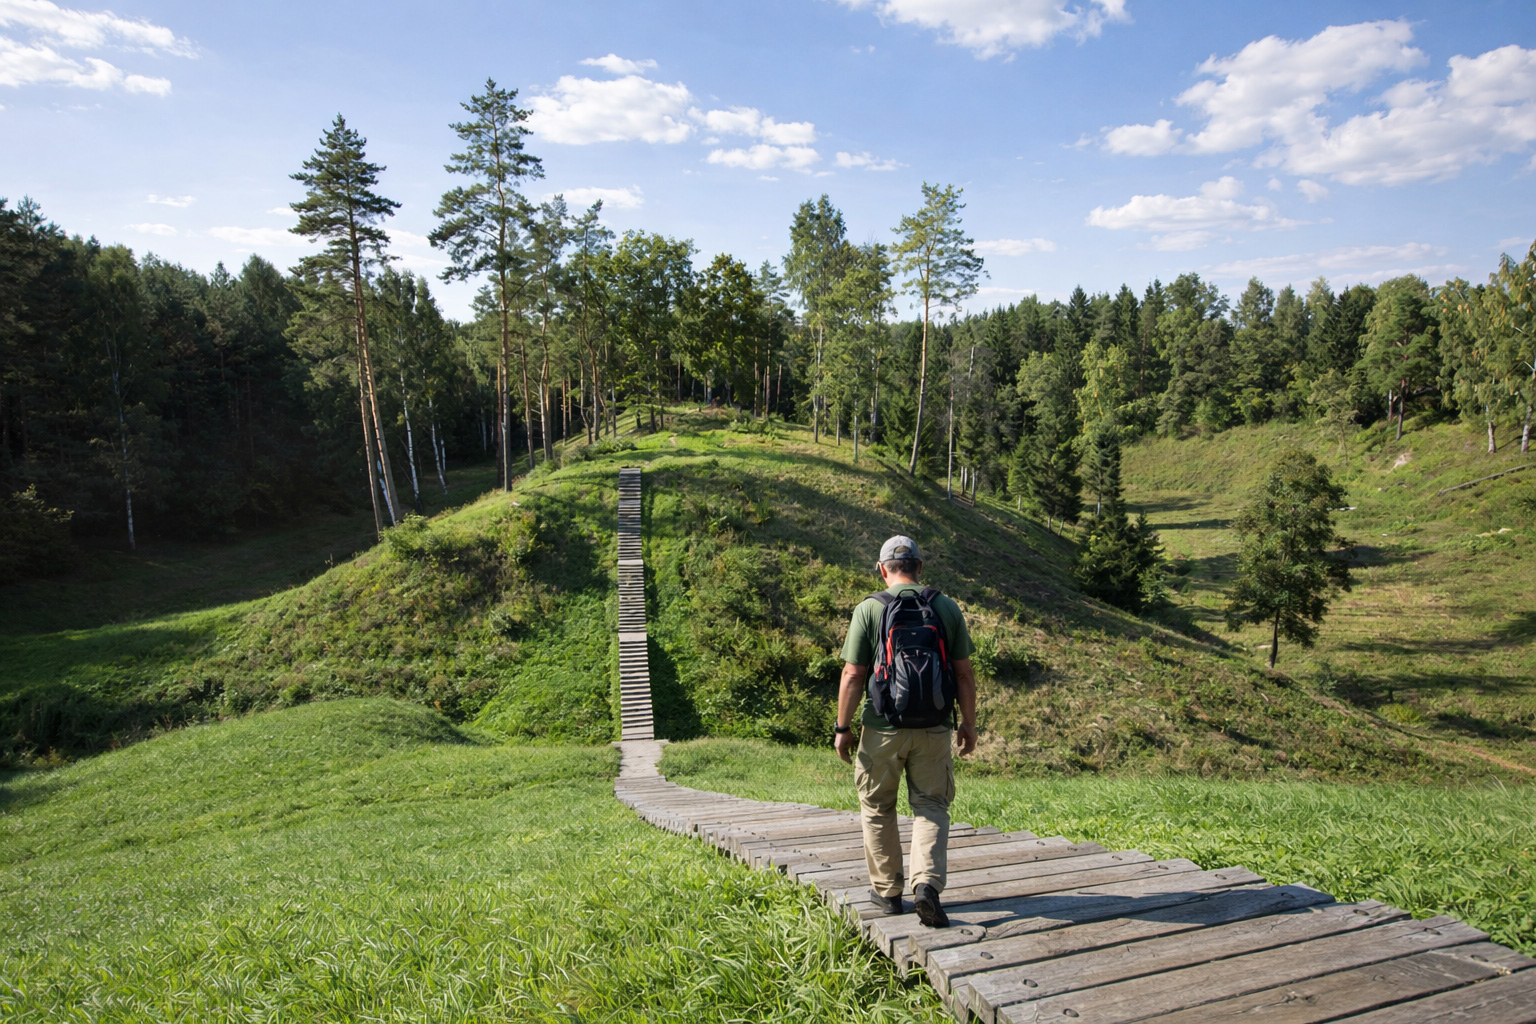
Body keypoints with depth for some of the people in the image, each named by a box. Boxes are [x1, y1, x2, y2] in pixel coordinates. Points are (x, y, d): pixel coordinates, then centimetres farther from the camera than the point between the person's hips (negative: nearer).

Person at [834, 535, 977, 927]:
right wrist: (968, 724, 10)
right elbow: (963, 673, 1)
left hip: (883, 728, -1)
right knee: (931, 807, 11)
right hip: (934, 728, 2)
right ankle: (927, 883, -8)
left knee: (878, 808, 15)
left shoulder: (869, 609, -7)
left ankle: (887, 890, 24)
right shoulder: (947, 607, 1)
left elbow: (853, 675, -8)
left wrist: (842, 727, 1)